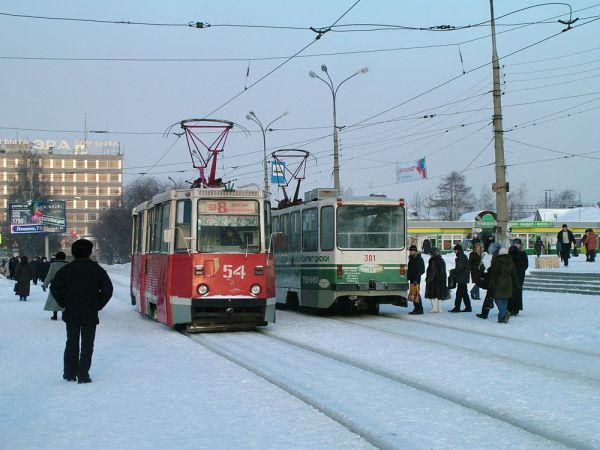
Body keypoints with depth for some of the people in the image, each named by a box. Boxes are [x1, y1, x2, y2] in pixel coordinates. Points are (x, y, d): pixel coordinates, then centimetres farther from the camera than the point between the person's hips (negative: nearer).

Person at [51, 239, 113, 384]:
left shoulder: (67, 269, -1)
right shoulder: (97, 269, -2)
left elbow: (54, 287, -7)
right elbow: (108, 289, -7)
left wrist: (64, 303, 2)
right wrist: (98, 305, 2)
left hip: (71, 313, 2)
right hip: (90, 315, -2)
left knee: (71, 343, 14)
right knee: (87, 345, 4)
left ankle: (69, 373, 17)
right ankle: (83, 375, 0)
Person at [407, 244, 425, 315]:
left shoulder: (418, 259, -11)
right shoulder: (411, 259, 19)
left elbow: (419, 270, -17)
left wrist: (416, 279, -22)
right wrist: (408, 277, 20)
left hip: (416, 279, -10)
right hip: (412, 278, 10)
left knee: (416, 293, -12)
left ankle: (419, 309, -11)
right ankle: (416, 308, 15)